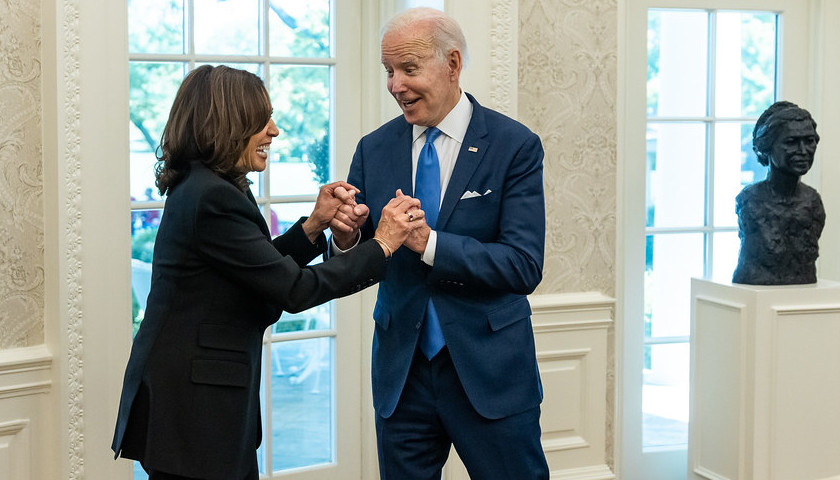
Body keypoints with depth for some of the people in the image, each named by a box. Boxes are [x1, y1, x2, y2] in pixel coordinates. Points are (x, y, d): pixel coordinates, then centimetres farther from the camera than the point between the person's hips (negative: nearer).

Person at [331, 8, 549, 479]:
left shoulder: (515, 145, -8)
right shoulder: (373, 150, 3)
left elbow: (524, 267, -17)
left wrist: (428, 242, -26)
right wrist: (346, 235, -18)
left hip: (490, 369, -3)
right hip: (401, 370, 3)